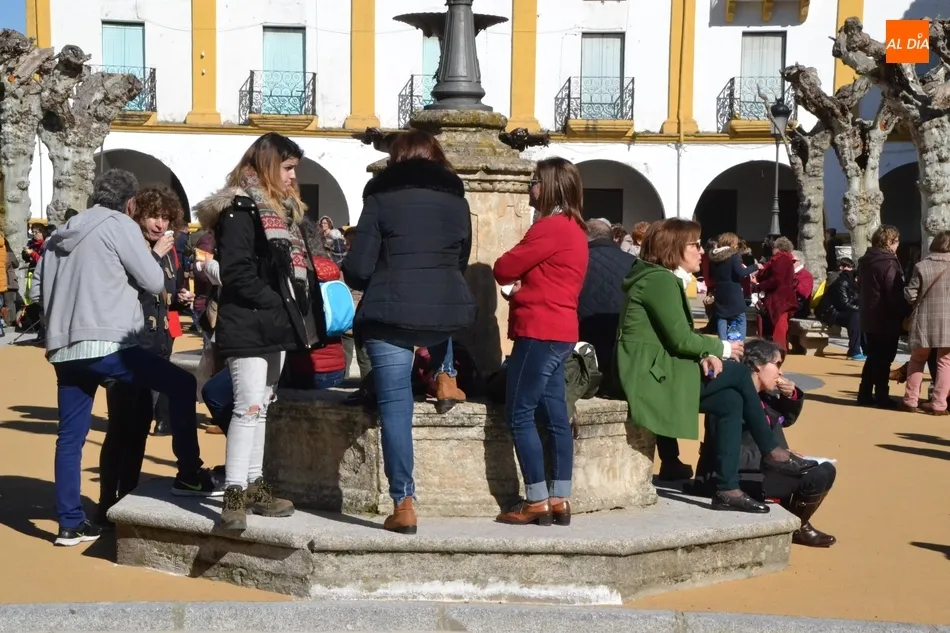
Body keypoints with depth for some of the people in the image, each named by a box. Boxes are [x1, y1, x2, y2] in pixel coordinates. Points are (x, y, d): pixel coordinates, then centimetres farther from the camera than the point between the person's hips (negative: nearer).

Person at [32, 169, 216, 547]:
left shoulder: (61, 234, 18)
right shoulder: (118, 225, -2)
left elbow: (37, 292, 21)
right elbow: (154, 282, -3)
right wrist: (152, 256, 16)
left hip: (65, 350, 7)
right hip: (107, 345, -7)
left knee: (70, 437, 11)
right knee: (182, 385, 3)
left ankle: (70, 523, 14)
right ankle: (189, 475, 5)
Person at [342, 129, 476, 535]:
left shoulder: (381, 197, 2)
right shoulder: (456, 199, 13)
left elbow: (357, 269, -3)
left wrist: (367, 284, 20)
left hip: (390, 314, -3)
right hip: (447, 311, 4)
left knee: (395, 406, 0)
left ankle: (404, 505, -4)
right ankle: (445, 375, 26)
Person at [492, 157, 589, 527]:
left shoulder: (551, 227, -14)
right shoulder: (573, 228, 18)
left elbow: (504, 269, -12)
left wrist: (513, 278, 9)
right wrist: (522, 282, -1)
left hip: (539, 332, -10)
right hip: (560, 332, 10)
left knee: (520, 416, -6)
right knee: (555, 416, 8)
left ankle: (537, 502, -5)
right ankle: (559, 500, 10)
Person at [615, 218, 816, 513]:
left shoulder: (664, 278, 18)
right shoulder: (660, 280, -14)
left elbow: (678, 338, 15)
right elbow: (680, 339, -18)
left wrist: (705, 355, -4)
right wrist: (721, 349, -4)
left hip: (659, 370, 10)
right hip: (652, 374, -10)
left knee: (731, 401, -2)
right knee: (739, 373, -9)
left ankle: (728, 490, -1)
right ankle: (771, 452, 3)